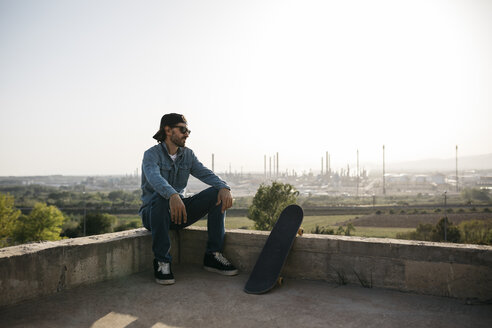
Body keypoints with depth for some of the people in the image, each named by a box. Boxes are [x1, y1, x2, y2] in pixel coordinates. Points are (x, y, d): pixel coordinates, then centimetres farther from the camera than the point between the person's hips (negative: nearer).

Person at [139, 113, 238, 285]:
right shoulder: (152, 154, -10)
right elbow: (154, 178, -31)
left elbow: (206, 174, -5)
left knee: (216, 194, -13)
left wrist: (224, 187, -27)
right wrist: (172, 195, -52)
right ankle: (162, 262, -27)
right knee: (161, 197, -39)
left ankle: (213, 255, -12)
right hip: (152, 212, -5)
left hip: (178, 210, 5)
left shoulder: (188, 155, 9)